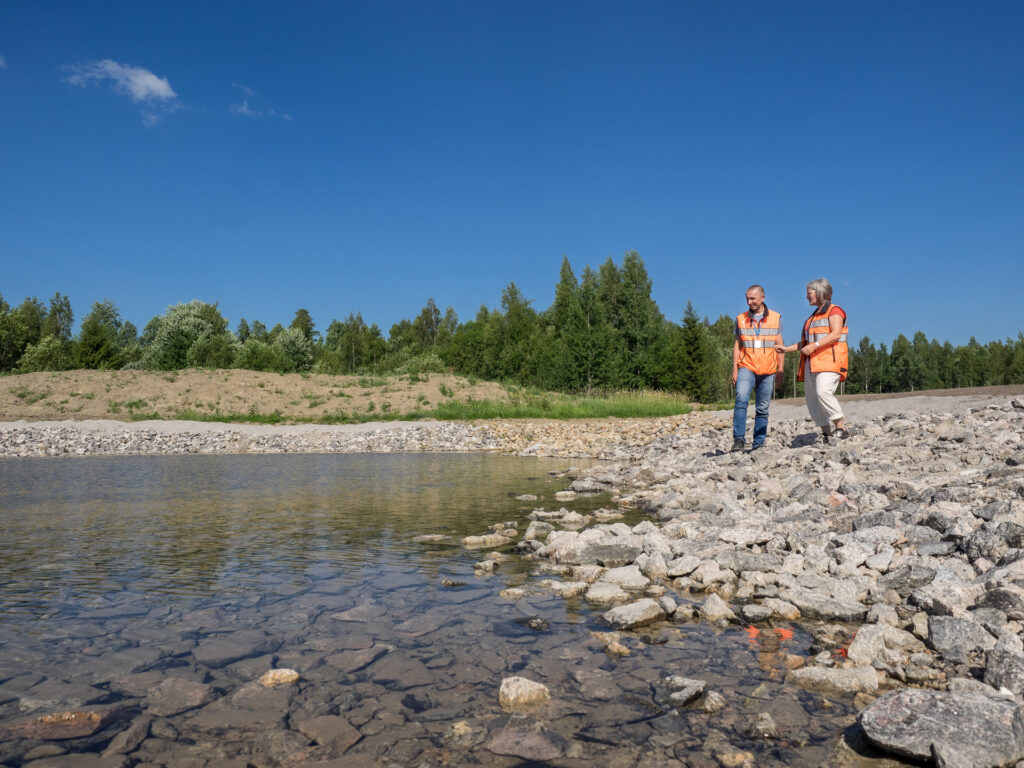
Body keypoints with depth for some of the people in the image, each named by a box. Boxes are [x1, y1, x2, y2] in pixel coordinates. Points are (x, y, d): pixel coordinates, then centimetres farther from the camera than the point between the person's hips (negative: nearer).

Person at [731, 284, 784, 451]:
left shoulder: (775, 318, 8)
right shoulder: (741, 319, 9)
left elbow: (779, 345, 9)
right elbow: (737, 345, 11)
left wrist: (780, 369, 3)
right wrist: (734, 369, 3)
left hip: (768, 370, 1)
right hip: (746, 367, -1)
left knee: (762, 409, 4)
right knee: (741, 400, -21)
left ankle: (758, 444, 11)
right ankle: (739, 439, -22)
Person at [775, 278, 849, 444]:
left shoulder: (834, 311, 2)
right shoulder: (814, 316, 26)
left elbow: (836, 334, -14)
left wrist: (814, 346, -22)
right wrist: (787, 348, 21)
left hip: (829, 361, -8)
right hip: (812, 363, 8)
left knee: (824, 392, -26)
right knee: (811, 397, 1)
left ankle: (841, 429, -19)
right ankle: (827, 434, 4)